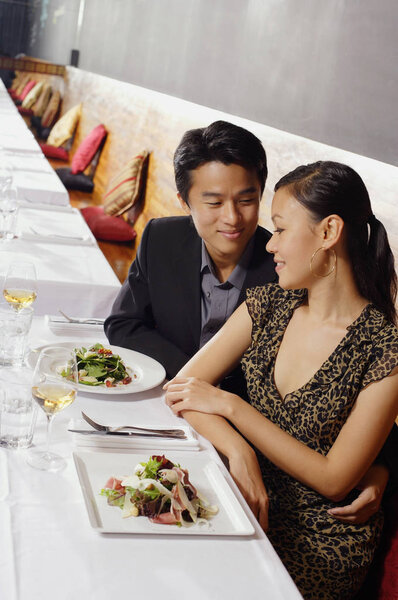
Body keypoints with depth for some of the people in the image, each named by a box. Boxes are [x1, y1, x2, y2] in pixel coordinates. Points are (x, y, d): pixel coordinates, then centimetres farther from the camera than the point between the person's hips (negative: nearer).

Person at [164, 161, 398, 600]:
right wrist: (241, 455, -23)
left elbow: (334, 481, -15)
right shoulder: (267, 306, 0)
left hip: (320, 541, -4)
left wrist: (231, 406, -17)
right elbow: (182, 388, -5)